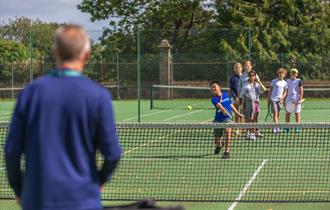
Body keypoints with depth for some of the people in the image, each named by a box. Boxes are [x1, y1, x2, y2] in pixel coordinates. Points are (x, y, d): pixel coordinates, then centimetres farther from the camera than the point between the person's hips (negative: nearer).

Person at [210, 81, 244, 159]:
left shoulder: (226, 94, 6)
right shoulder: (214, 99, -6)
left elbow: (231, 105, 20)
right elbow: (219, 105, -27)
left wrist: (238, 113, 26)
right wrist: (223, 110, -47)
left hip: (227, 118, 1)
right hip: (218, 119, -1)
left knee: (228, 130, -33)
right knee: (217, 142, 4)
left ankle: (227, 151, -28)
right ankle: (220, 145, 46)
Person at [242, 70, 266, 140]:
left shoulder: (257, 85, 8)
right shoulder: (246, 85, 6)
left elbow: (264, 89, -9)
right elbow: (244, 96, 6)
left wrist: (259, 82, -11)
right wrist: (243, 105, 2)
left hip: (256, 102, 1)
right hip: (248, 103, -1)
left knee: (254, 119, 1)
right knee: (249, 119, -3)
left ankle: (253, 133, 6)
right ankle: (250, 133, 5)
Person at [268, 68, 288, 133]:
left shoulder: (285, 83, 9)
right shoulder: (274, 81, 2)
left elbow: (285, 92, 12)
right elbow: (270, 90, 6)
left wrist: (282, 97, -8)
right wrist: (268, 99, 3)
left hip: (280, 100, 3)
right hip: (273, 99, -3)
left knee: (278, 113, 5)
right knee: (275, 113, -12)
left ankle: (275, 128, 12)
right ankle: (276, 127, -20)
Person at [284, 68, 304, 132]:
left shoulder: (299, 81, 0)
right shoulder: (287, 81, 12)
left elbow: (301, 91, -4)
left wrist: (300, 99, -13)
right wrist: (284, 99, 11)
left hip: (296, 100, -4)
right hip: (289, 100, 4)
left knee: (297, 113, 0)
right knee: (287, 113, 1)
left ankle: (297, 127, 3)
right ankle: (287, 127, 6)